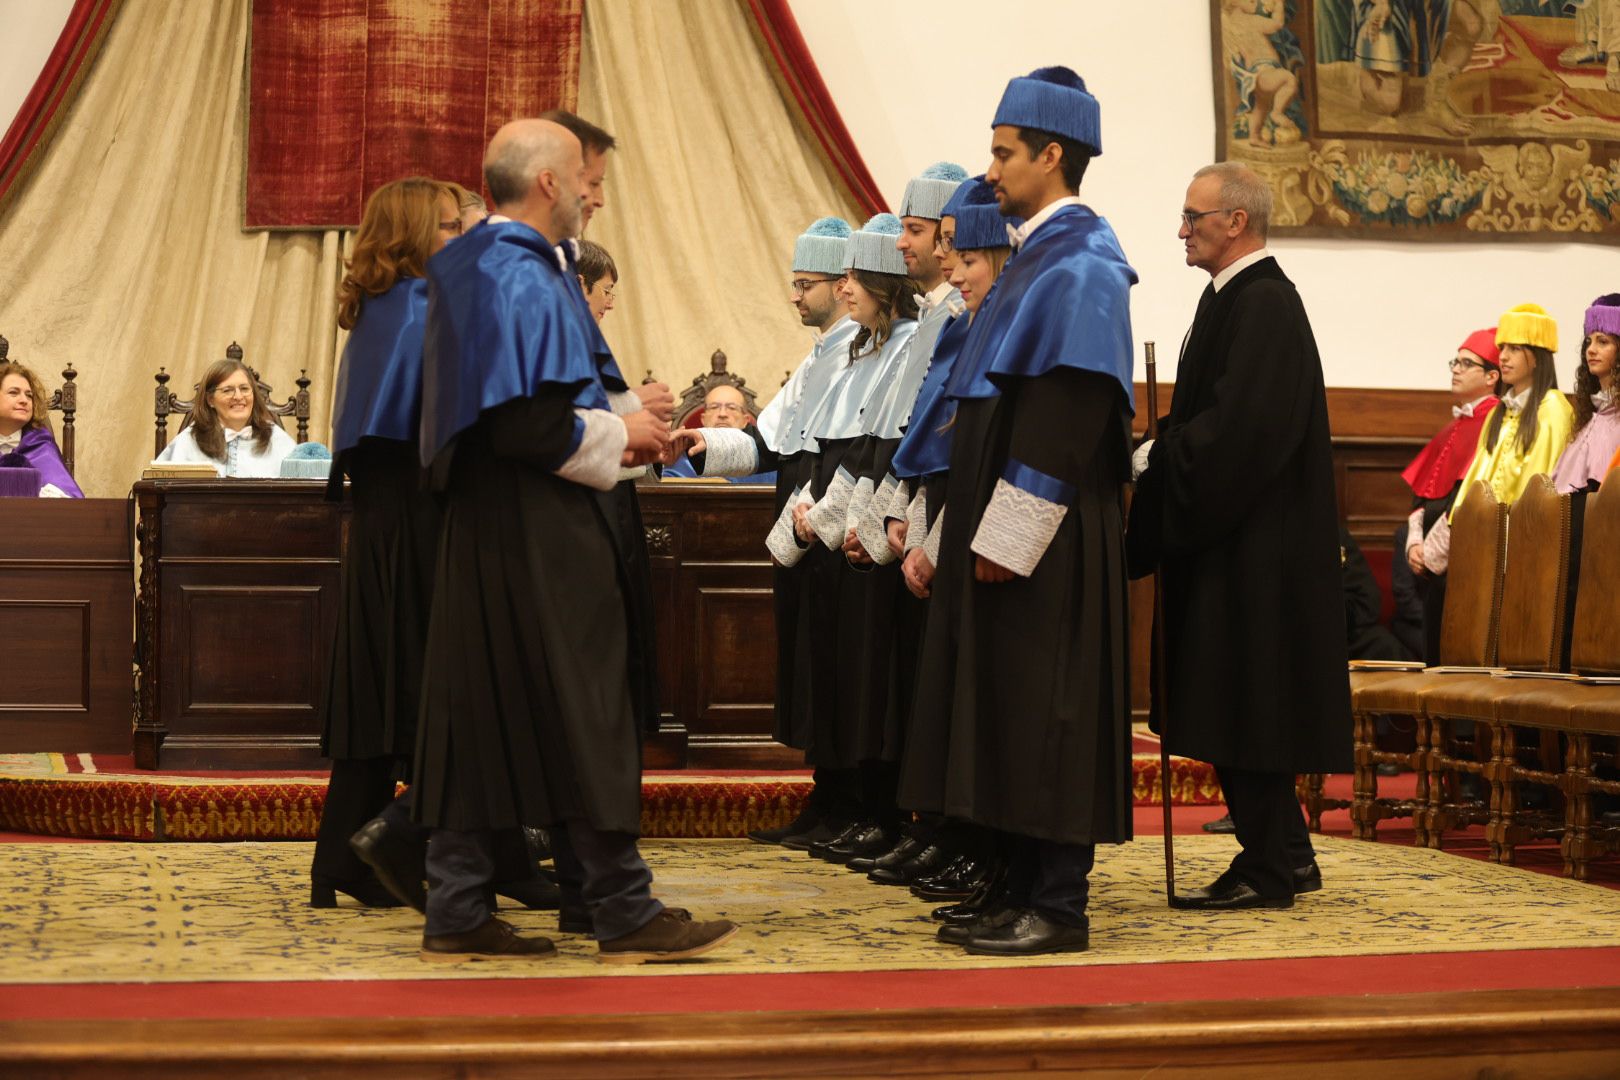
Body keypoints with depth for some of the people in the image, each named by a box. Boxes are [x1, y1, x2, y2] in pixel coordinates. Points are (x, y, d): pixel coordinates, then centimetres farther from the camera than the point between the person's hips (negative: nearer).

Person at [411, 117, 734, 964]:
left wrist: (609, 431, 16)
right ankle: (624, 914, 4)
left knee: (478, 719, 9)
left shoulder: (473, 267, 14)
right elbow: (527, 424, -23)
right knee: (577, 718, -3)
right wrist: (618, 436, -8)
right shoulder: (525, 280, -16)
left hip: (482, 528, 10)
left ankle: (457, 913, 11)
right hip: (537, 538, -10)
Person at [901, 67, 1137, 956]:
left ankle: (1058, 907, 0)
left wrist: (1008, 537, -22)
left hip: (1047, 537, -10)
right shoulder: (1037, 255, 16)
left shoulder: (1080, 263, -13)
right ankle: (1025, 889, 17)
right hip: (1004, 526, 10)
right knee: (1008, 715, 11)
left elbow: (1067, 415, -20)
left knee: (1045, 714, -6)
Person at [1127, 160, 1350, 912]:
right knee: (1237, 708, 13)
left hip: (1252, 546, -10)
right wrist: (1157, 451, 4)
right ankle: (1286, 856, 21)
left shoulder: (1265, 304, -16)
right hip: (1224, 539, 10)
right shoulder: (1230, 297, 15)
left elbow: (1241, 427, -24)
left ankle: (1268, 872, 2)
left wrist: (1152, 460, -16)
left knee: (1244, 704, -5)